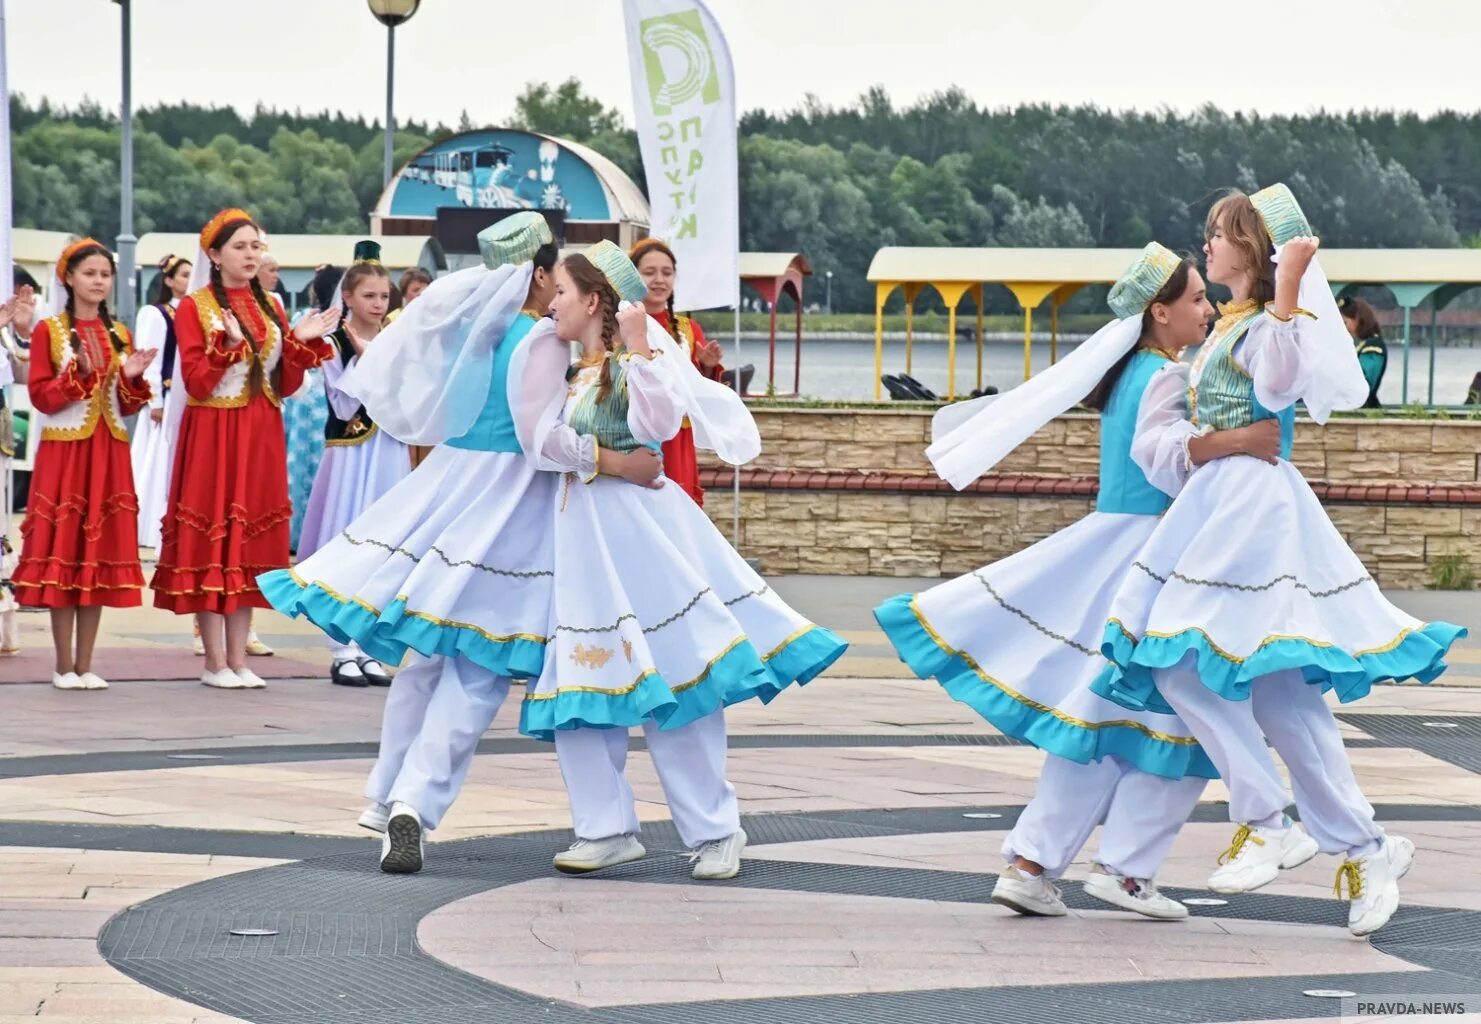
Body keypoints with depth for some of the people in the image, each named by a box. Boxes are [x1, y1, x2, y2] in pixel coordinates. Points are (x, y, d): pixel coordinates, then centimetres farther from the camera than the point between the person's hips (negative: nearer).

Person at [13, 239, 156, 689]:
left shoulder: (120, 335, 12)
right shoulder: (49, 330, -1)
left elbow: (127, 406, 11)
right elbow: (41, 397, -8)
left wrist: (132, 378, -8)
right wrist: (79, 374, -21)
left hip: (109, 453, 4)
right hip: (64, 449, -4)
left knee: (100, 551, 3)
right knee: (63, 549, -4)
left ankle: (85, 665, 7)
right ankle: (64, 666, 1)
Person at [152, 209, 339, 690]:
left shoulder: (270, 308, 12)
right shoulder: (194, 308, -3)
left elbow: (287, 385, 9)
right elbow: (195, 382, -11)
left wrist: (301, 343, -6)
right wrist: (228, 343, -24)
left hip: (262, 438, 5)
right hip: (212, 436, -5)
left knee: (251, 541, 6)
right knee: (211, 541, -4)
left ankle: (239, 659, 10)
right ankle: (215, 662, -1)